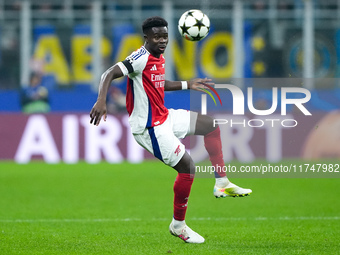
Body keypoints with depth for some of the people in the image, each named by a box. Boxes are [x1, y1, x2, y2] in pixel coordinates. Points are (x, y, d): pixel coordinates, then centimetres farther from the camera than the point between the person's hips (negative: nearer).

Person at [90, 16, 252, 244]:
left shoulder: (159, 58, 9)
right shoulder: (141, 58, -20)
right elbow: (110, 74, -28)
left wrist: (187, 85, 28)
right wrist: (101, 101, -43)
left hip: (165, 117, 10)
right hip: (150, 128, -10)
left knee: (212, 125, 14)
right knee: (187, 167, -11)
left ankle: (222, 184, 19)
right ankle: (178, 225, 5)